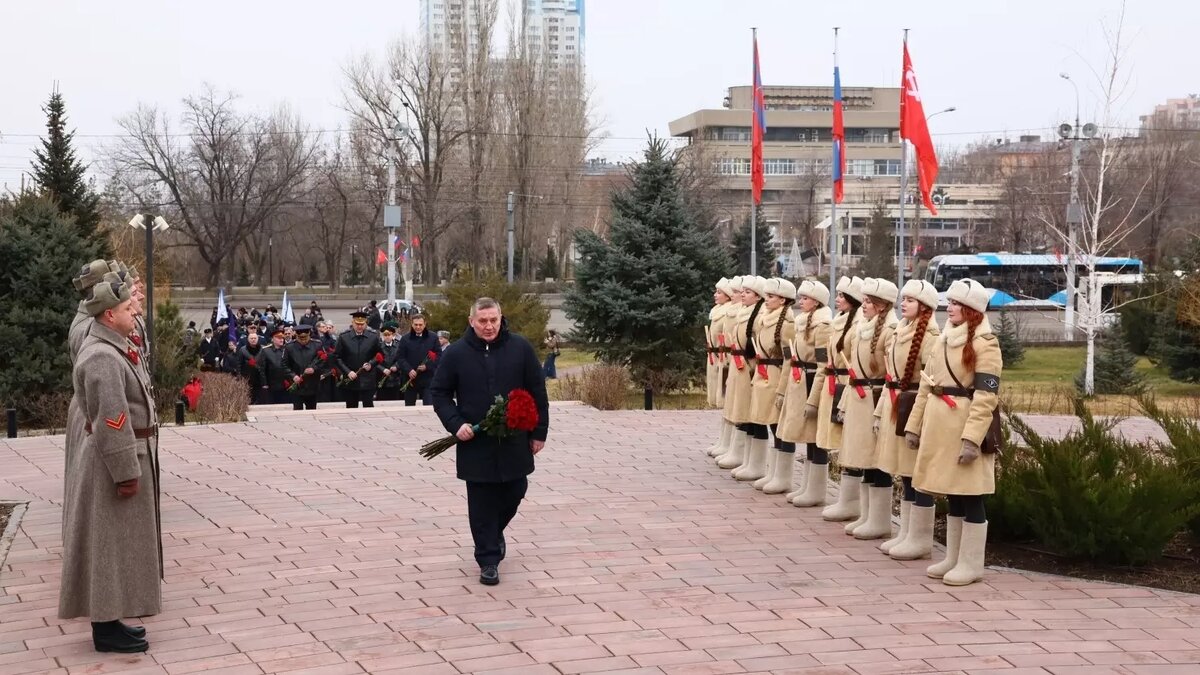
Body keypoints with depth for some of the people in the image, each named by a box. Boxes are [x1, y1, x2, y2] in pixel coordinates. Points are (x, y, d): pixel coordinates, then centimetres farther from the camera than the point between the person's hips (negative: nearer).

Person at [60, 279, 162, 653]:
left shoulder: (112, 348, 10)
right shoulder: (102, 358, -22)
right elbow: (111, 421, -25)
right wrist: (126, 472, -23)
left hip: (125, 455, 10)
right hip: (114, 461, -10)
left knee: (118, 543, 16)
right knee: (110, 543, -2)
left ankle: (110, 619, 25)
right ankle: (106, 629, 6)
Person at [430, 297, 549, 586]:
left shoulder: (520, 348, -2)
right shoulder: (456, 353, -4)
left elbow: (537, 392, 3)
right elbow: (439, 393, 3)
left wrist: (539, 432, 2)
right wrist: (455, 424, -11)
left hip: (514, 441, 1)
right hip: (475, 443, -1)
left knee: (514, 492, 12)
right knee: (482, 503, 1)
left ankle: (496, 532, 41)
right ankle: (488, 560, 11)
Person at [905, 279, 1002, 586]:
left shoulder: (984, 344, -10)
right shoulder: (943, 340, 15)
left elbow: (986, 396, -17)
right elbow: (926, 385, 18)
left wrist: (972, 438, -23)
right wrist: (914, 425, 14)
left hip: (965, 426, -8)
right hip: (939, 425, 8)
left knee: (970, 496, -1)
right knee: (951, 494, 14)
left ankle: (971, 564, 7)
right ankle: (953, 559, 23)